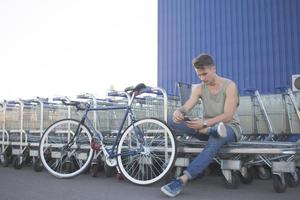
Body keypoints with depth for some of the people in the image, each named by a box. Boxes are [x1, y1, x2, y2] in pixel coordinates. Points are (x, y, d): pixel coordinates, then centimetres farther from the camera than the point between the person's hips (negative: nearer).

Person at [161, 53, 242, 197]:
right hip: (207, 126, 5)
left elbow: (227, 116, -19)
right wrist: (178, 112, -36)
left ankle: (182, 180, -44)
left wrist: (204, 123, -32)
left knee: (214, 142, -42)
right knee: (175, 121, -20)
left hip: (229, 127, -4)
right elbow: (186, 107, -11)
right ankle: (208, 131, -39)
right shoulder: (199, 88, 3)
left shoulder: (229, 86, -10)